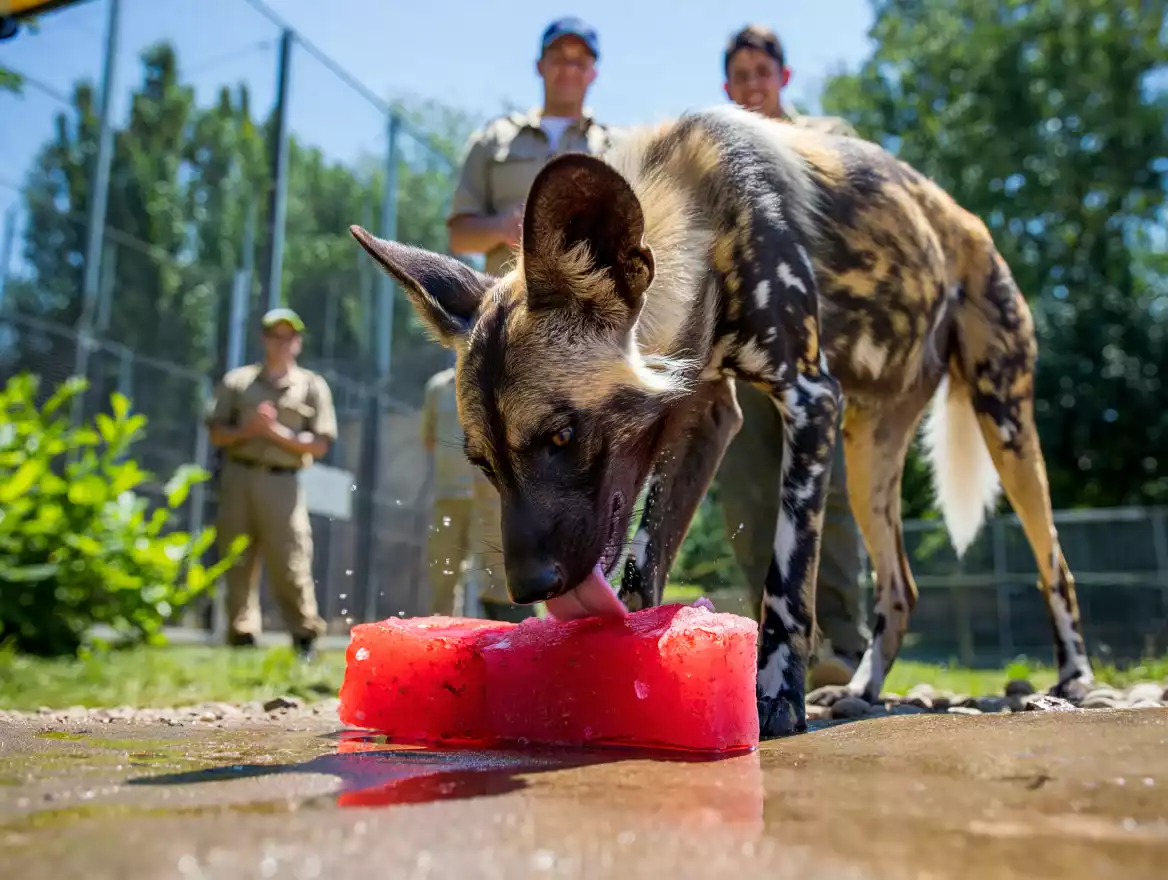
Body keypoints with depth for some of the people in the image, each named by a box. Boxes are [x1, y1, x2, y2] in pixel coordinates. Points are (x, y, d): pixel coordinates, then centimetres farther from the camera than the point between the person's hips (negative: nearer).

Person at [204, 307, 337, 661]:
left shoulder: (313, 386, 10)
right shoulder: (236, 381, 14)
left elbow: (319, 445, 3)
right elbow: (216, 433, 10)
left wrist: (278, 433, -10)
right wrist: (246, 430, -9)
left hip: (282, 482, -2)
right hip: (238, 478, 2)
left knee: (291, 564, -8)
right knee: (238, 563, 5)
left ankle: (305, 637, 0)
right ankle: (242, 637, 14)